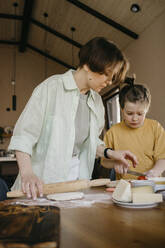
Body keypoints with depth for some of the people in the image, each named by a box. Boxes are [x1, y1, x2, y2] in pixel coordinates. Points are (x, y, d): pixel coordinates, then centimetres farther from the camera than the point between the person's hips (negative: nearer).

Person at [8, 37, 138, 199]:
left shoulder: (96, 101, 10)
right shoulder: (52, 87, -10)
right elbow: (23, 136, -13)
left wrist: (110, 153, 3)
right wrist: (27, 173, -24)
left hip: (78, 176, 5)